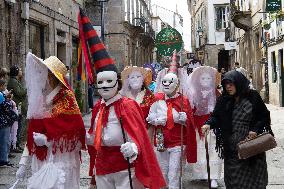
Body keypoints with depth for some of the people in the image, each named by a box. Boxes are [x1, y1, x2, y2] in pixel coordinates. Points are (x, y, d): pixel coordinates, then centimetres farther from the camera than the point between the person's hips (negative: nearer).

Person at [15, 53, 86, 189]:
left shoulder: (66, 99, -9)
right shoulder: (39, 101, 10)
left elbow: (76, 133, -13)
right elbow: (31, 137, 13)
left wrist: (47, 140, -14)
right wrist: (23, 164, 11)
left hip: (59, 163, -6)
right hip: (40, 162, 6)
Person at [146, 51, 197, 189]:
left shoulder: (183, 100, -4)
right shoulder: (157, 99, 4)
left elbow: (189, 122, -5)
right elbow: (150, 117, 5)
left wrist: (182, 118, -23)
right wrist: (157, 120, -14)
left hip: (177, 143, -3)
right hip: (161, 142, 3)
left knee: (173, 176, -5)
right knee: (162, 173, 15)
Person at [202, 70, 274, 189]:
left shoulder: (253, 97, -3)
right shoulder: (224, 100, 4)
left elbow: (264, 116, 2)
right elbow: (216, 115, 1)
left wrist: (256, 129, -12)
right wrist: (209, 124, -19)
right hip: (231, 148, 2)